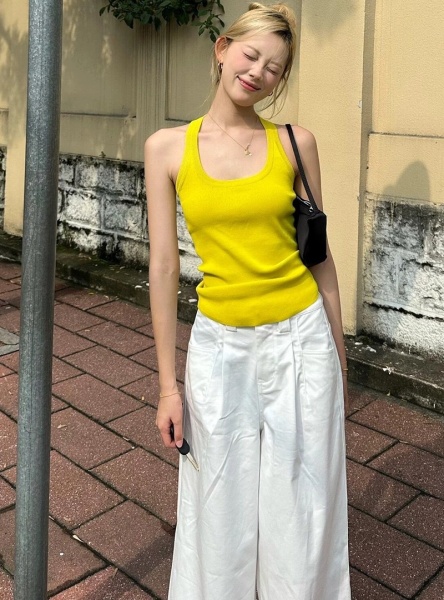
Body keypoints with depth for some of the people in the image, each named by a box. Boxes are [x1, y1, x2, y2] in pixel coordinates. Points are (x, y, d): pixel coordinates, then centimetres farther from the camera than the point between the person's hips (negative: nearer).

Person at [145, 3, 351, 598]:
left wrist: (340, 358, 8)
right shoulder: (167, 147, -2)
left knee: (302, 510, 12)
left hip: (300, 341, 0)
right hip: (220, 346, 0)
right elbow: (164, 266, -2)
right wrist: (168, 384, -1)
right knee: (222, 512, 14)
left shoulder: (295, 142, -1)